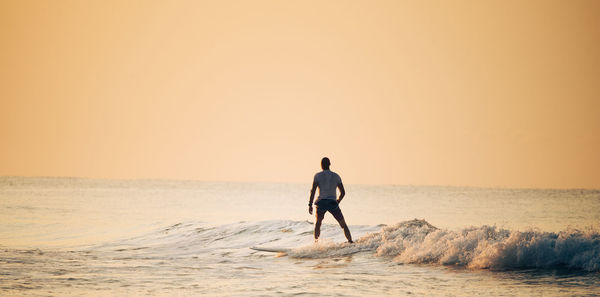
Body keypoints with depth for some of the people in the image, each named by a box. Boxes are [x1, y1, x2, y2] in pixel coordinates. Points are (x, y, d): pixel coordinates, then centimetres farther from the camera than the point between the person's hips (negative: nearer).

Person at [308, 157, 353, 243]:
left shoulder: (317, 176, 3)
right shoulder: (336, 176, 9)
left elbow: (313, 191, -6)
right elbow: (343, 192, 10)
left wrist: (310, 205, -4)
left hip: (321, 203, 0)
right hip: (333, 203, 0)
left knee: (318, 223, 23)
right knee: (343, 225, 8)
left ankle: (316, 242, 15)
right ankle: (351, 242, -3)